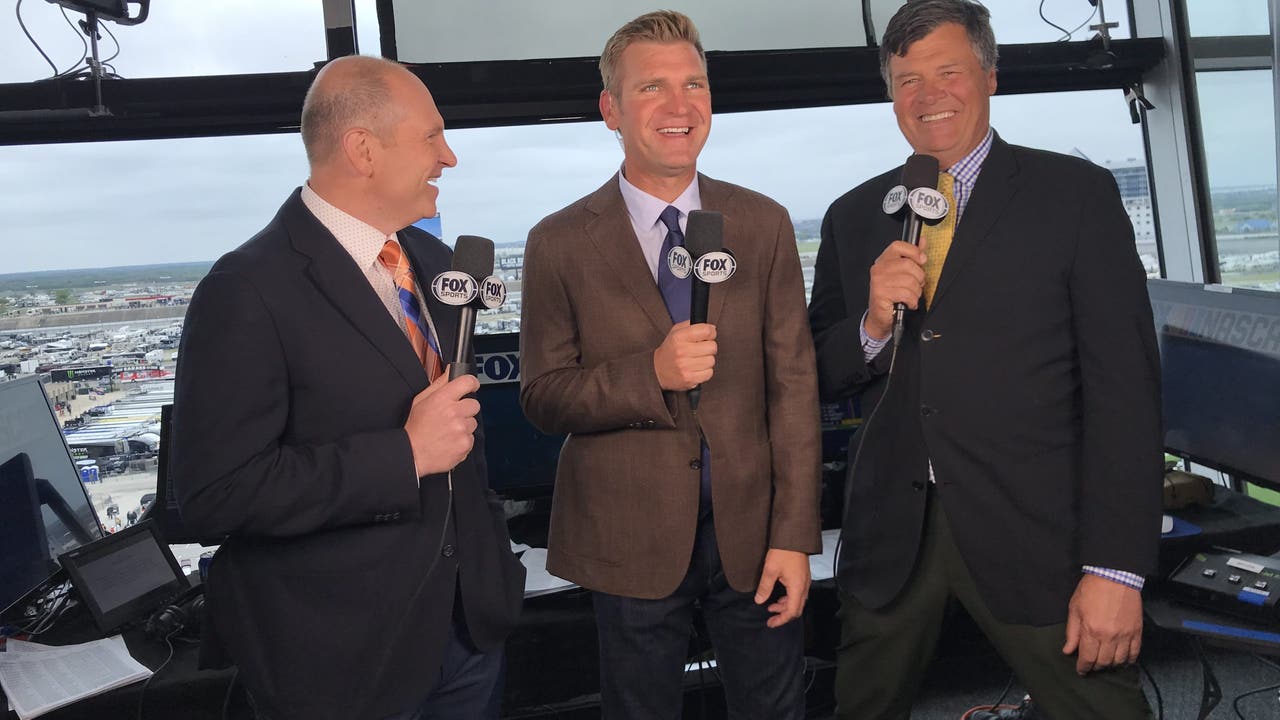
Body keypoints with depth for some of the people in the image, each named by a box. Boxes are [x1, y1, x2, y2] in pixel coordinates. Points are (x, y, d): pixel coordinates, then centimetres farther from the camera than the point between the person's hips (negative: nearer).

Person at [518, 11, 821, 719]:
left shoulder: (764, 224, -1)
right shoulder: (560, 243, -7)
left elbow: (792, 382, -2)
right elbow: (541, 397, -5)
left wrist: (793, 535, -6)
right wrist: (651, 375, -23)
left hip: (750, 529, 2)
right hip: (630, 539, -1)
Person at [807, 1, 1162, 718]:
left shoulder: (1077, 194, -2)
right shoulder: (853, 218, 8)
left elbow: (1124, 385, -7)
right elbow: (821, 380, 9)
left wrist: (1116, 568, -12)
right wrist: (873, 324, -13)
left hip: (1033, 536, -3)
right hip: (891, 533, 4)